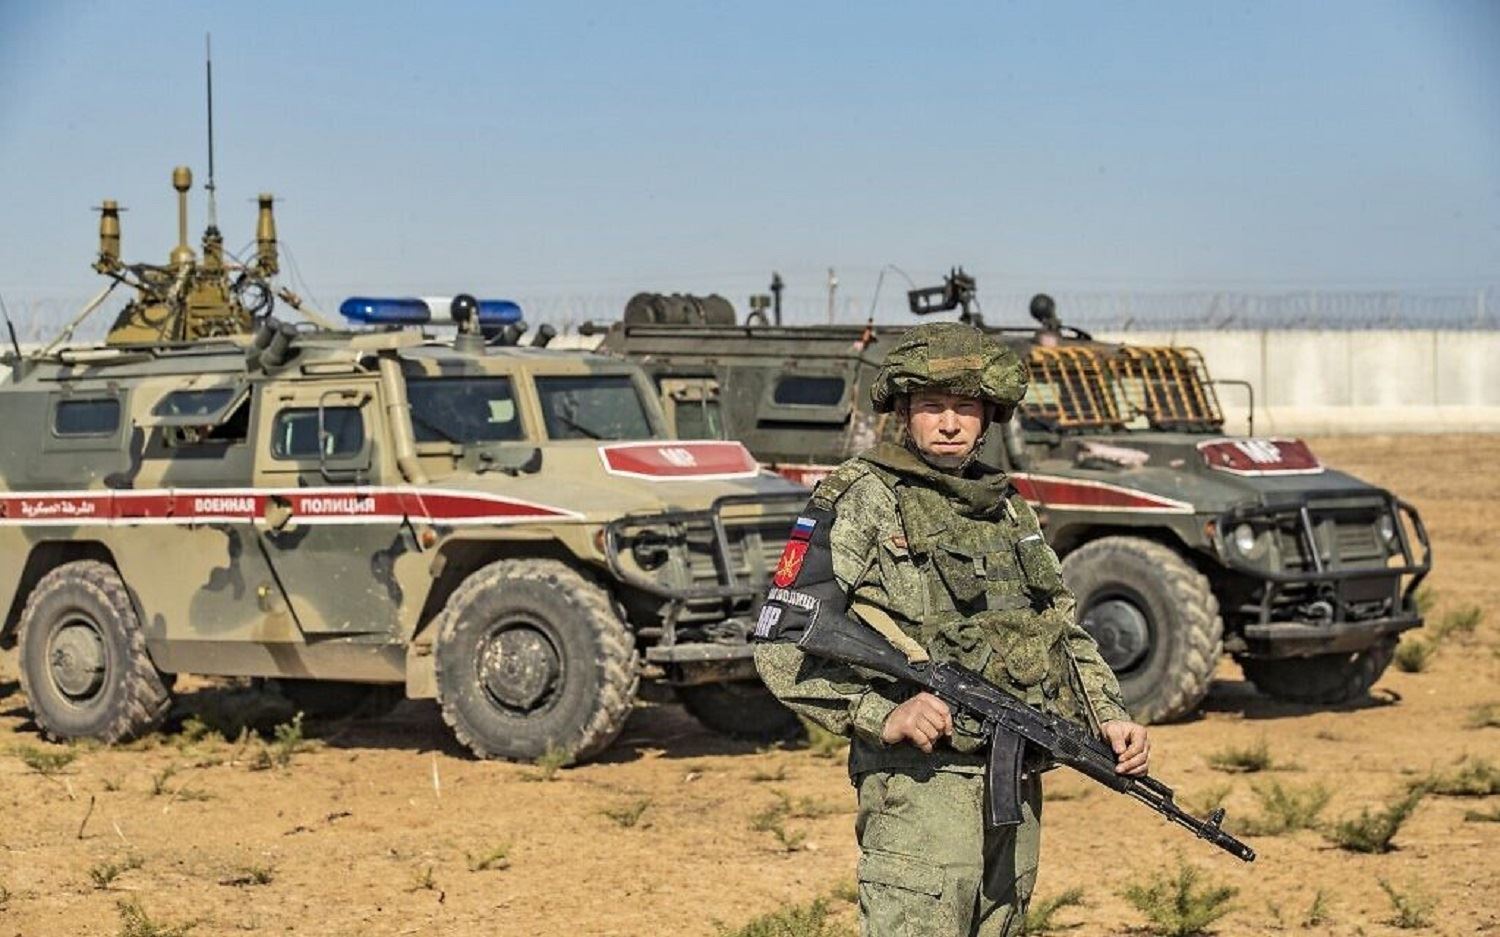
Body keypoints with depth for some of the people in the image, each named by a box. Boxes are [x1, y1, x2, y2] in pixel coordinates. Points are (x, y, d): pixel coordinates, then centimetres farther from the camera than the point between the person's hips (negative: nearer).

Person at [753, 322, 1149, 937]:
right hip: (920, 779, -7)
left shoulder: (1006, 507, 17)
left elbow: (1066, 630, 23)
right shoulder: (858, 501, -5)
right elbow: (781, 648, -11)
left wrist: (1110, 718, 7)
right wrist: (882, 716, -20)